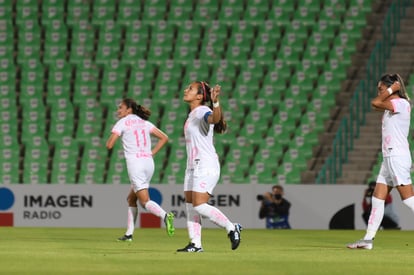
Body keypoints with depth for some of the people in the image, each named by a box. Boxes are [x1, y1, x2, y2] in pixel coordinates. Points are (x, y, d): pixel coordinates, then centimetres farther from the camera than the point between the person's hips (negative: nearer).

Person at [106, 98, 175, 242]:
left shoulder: (122, 123, 1)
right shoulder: (145, 123, 17)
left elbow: (109, 145, -5)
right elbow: (164, 138, 12)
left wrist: (112, 137, 17)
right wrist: (151, 153, 12)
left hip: (134, 162, -6)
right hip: (149, 162, 6)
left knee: (145, 201, -11)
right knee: (131, 199, 19)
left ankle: (165, 215, -39)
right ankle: (129, 233, 18)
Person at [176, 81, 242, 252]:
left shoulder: (203, 112, -13)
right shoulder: (192, 115, 17)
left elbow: (215, 118, -37)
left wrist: (215, 102, -54)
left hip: (205, 166, -10)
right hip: (193, 167, 10)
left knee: (199, 205, -16)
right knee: (190, 206, 3)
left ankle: (232, 228, -5)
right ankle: (195, 244, 4)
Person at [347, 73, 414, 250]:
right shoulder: (391, 106, 18)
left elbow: (375, 103, -17)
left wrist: (391, 89, -5)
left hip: (398, 156, -10)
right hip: (388, 157, 10)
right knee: (377, 199, 7)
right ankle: (368, 240, 8)